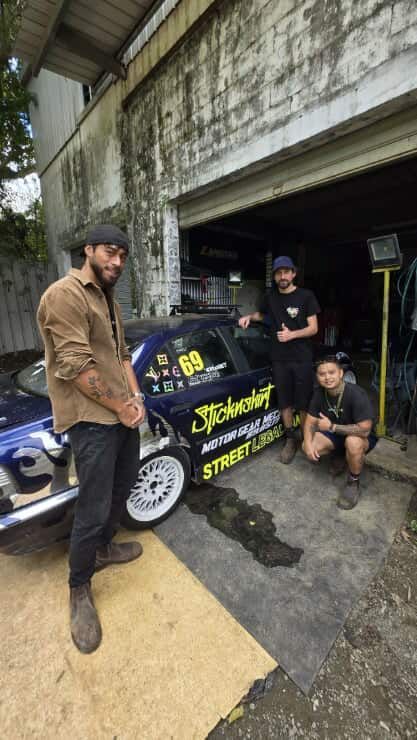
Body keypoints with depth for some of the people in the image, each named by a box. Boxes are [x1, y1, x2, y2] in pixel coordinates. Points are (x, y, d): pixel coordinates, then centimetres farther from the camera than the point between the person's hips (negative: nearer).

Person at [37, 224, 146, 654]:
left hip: (122, 412, 10)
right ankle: (79, 590, 27)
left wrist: (135, 397, 1)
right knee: (93, 510, 0)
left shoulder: (108, 301, 16)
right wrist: (120, 407, -14)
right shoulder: (64, 295, -14)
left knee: (125, 483, 22)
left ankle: (103, 548, 46)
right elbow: (76, 365, -21)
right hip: (91, 418, -10)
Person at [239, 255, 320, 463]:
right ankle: (291, 440, 20)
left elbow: (313, 328, -2)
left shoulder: (306, 296, -1)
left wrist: (292, 334, -18)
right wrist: (249, 316, 7)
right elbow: (261, 314, 28)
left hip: (302, 359, -3)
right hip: (279, 359, 3)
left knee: (304, 403, 0)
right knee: (284, 402, 7)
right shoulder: (271, 296, 10)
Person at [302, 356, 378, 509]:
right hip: (335, 433, 5)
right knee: (308, 448, -16)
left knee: (352, 442, -39)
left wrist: (332, 427, -28)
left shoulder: (356, 394, -31)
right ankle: (340, 456, 14)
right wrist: (308, 443, -24)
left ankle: (354, 483, -10)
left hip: (362, 436, -5)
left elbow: (364, 429, -33)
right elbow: (310, 421, -7)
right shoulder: (319, 393, -13)